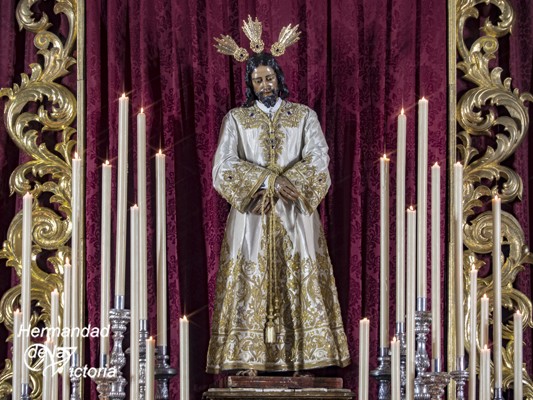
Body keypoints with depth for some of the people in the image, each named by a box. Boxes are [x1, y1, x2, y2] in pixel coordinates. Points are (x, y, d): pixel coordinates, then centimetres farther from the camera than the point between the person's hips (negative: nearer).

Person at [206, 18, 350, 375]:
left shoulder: (304, 116, 8)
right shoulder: (236, 118, 6)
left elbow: (318, 160, -5)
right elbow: (225, 165, -7)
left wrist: (279, 189, -16)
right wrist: (272, 180, -17)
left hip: (294, 214, 0)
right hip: (251, 214, 0)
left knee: (299, 280, -3)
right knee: (251, 281, -5)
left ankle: (300, 357, -2)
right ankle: (250, 358, -4)